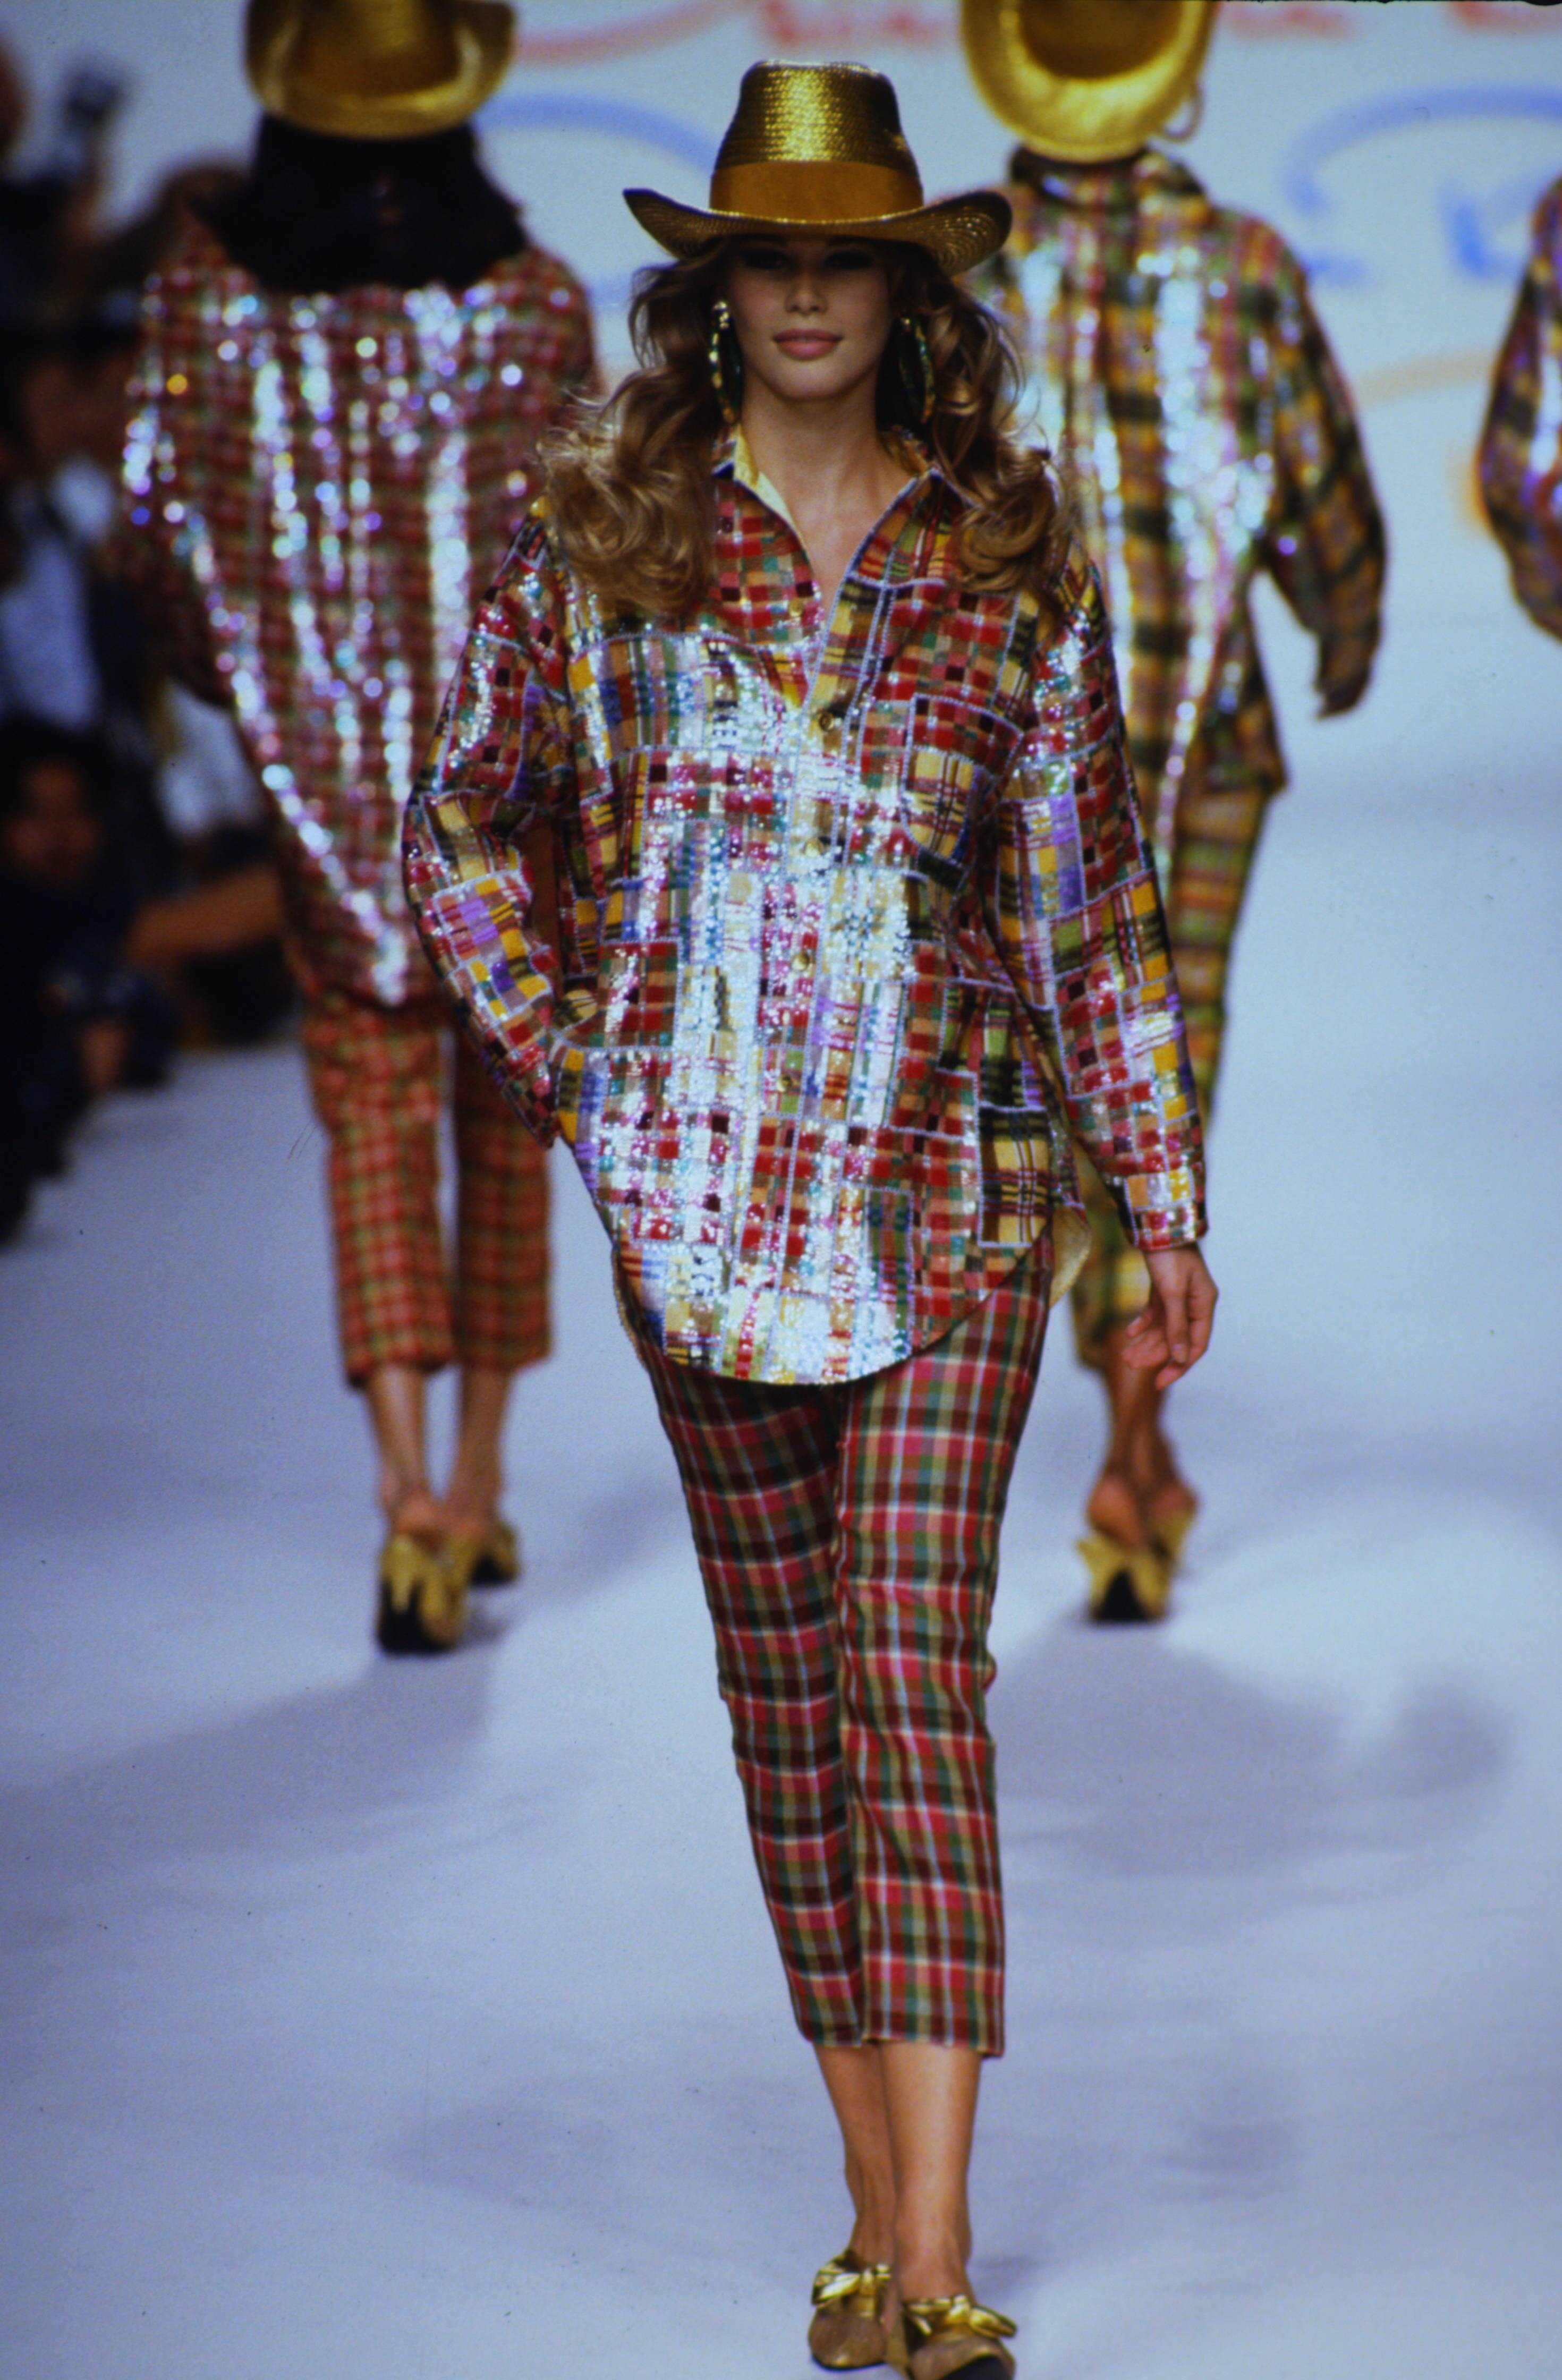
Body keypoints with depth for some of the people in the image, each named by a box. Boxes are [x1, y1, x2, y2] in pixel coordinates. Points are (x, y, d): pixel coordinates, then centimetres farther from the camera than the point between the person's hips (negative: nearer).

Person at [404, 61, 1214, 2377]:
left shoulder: (1012, 564, 3)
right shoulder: (603, 539, 3)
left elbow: (1092, 899, 6)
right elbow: (463, 830, 15)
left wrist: (1165, 1201, 5)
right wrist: (560, 1062, 5)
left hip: (951, 1186, -2)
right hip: (700, 1191, 2)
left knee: (915, 1681, -11)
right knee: (784, 1688, 6)